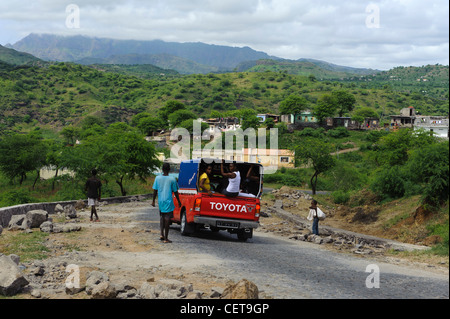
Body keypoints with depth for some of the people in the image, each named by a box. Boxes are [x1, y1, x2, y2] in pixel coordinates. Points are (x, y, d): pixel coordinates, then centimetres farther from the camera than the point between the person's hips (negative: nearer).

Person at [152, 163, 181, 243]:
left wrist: (153, 201, 14)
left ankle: (162, 234, 12)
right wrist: (179, 202, 9)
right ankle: (166, 238, 0)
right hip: (168, 201, -4)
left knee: (162, 217, 20)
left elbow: (155, 191, 4)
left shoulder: (157, 178, 0)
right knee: (167, 218, -1)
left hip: (160, 201, 4)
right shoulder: (172, 179, -8)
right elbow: (175, 191, -2)